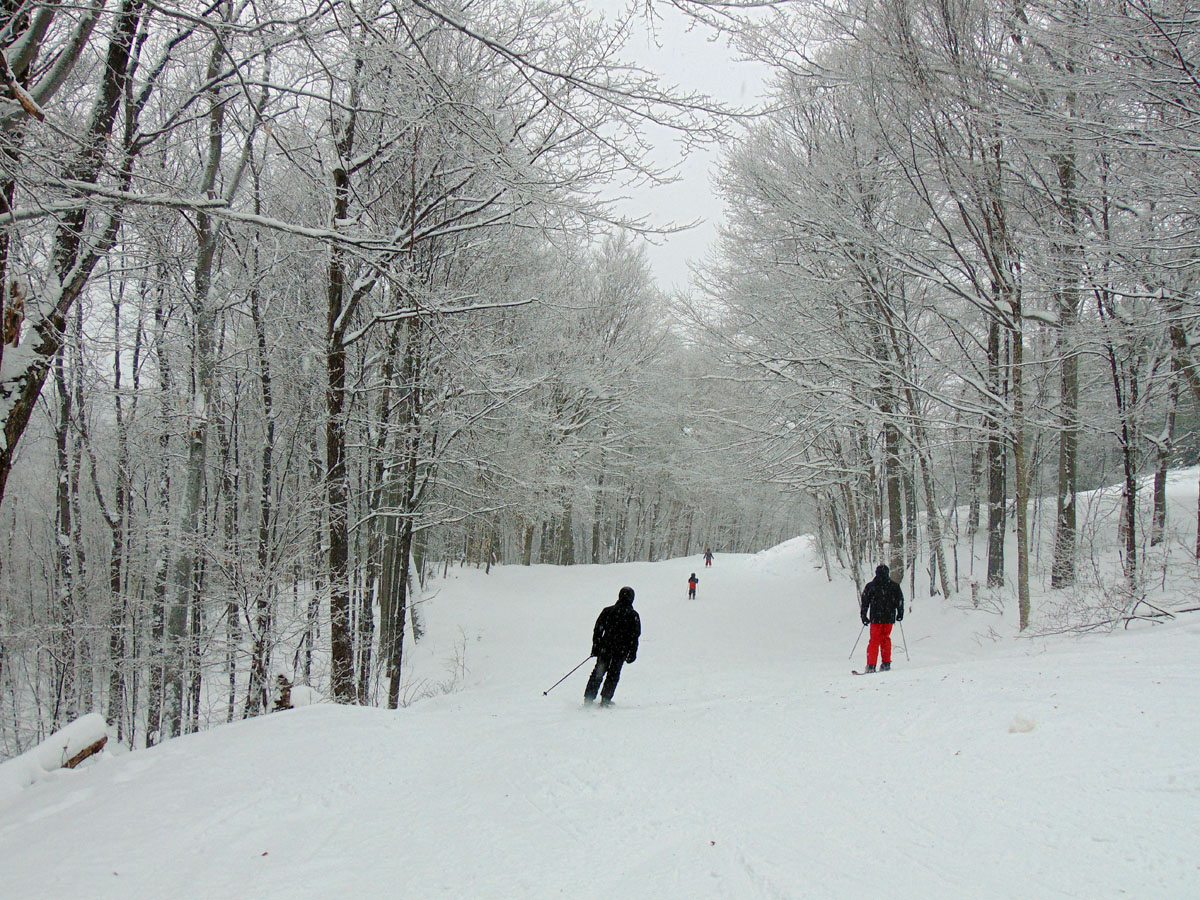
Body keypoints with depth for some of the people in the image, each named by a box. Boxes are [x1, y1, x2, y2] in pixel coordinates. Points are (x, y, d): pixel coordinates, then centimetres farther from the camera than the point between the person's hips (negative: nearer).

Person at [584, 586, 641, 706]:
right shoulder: (633, 615, -3)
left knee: (598, 672, 11)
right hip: (622, 650, -2)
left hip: (605, 646, 2)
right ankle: (605, 699, 4)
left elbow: (598, 629, 3)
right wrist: (632, 653, 2)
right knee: (613, 674, 9)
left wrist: (595, 647, 8)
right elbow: (635, 635, -3)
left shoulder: (607, 611, 3)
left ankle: (588, 698, 7)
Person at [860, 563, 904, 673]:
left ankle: (871, 665, -4)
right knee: (886, 639, 17)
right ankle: (886, 663, 16)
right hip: (889, 617, 1)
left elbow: (864, 602, 1)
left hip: (876, 618, -1)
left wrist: (864, 616, 8)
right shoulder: (894, 586, 2)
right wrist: (900, 614, 21)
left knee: (874, 640, 3)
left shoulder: (870, 586, -1)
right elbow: (900, 601, 8)